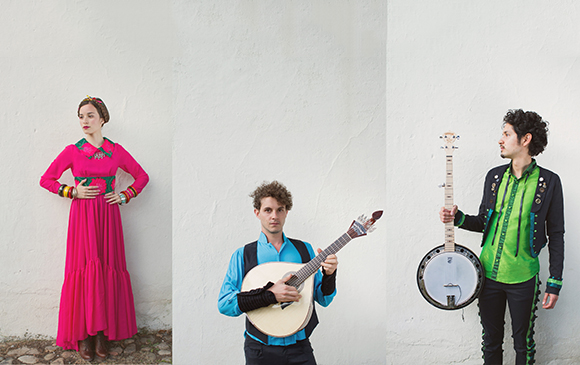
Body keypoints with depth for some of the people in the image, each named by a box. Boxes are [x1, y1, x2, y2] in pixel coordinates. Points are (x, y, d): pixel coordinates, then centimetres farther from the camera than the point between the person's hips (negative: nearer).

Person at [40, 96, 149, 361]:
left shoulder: (116, 150, 5)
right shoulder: (72, 151, 3)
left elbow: (142, 176, 15)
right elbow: (46, 179, 7)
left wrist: (125, 196, 2)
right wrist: (73, 192, -4)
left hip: (107, 215, 1)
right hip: (82, 215, -1)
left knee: (106, 269, 1)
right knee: (84, 268, -3)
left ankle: (103, 332, 9)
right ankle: (84, 334, 5)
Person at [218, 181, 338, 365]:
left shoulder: (304, 249, 6)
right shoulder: (243, 255, -2)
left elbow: (323, 299, 8)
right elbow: (224, 304, -13)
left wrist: (329, 275, -12)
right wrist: (270, 294, -22)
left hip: (300, 347, 2)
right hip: (261, 349, -2)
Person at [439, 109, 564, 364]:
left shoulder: (548, 182, -7)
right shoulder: (494, 176, 5)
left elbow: (556, 235, -3)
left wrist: (555, 283, -5)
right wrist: (458, 218, -5)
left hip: (523, 278, -3)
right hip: (489, 274, 4)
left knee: (523, 342, 11)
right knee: (491, 339, 14)